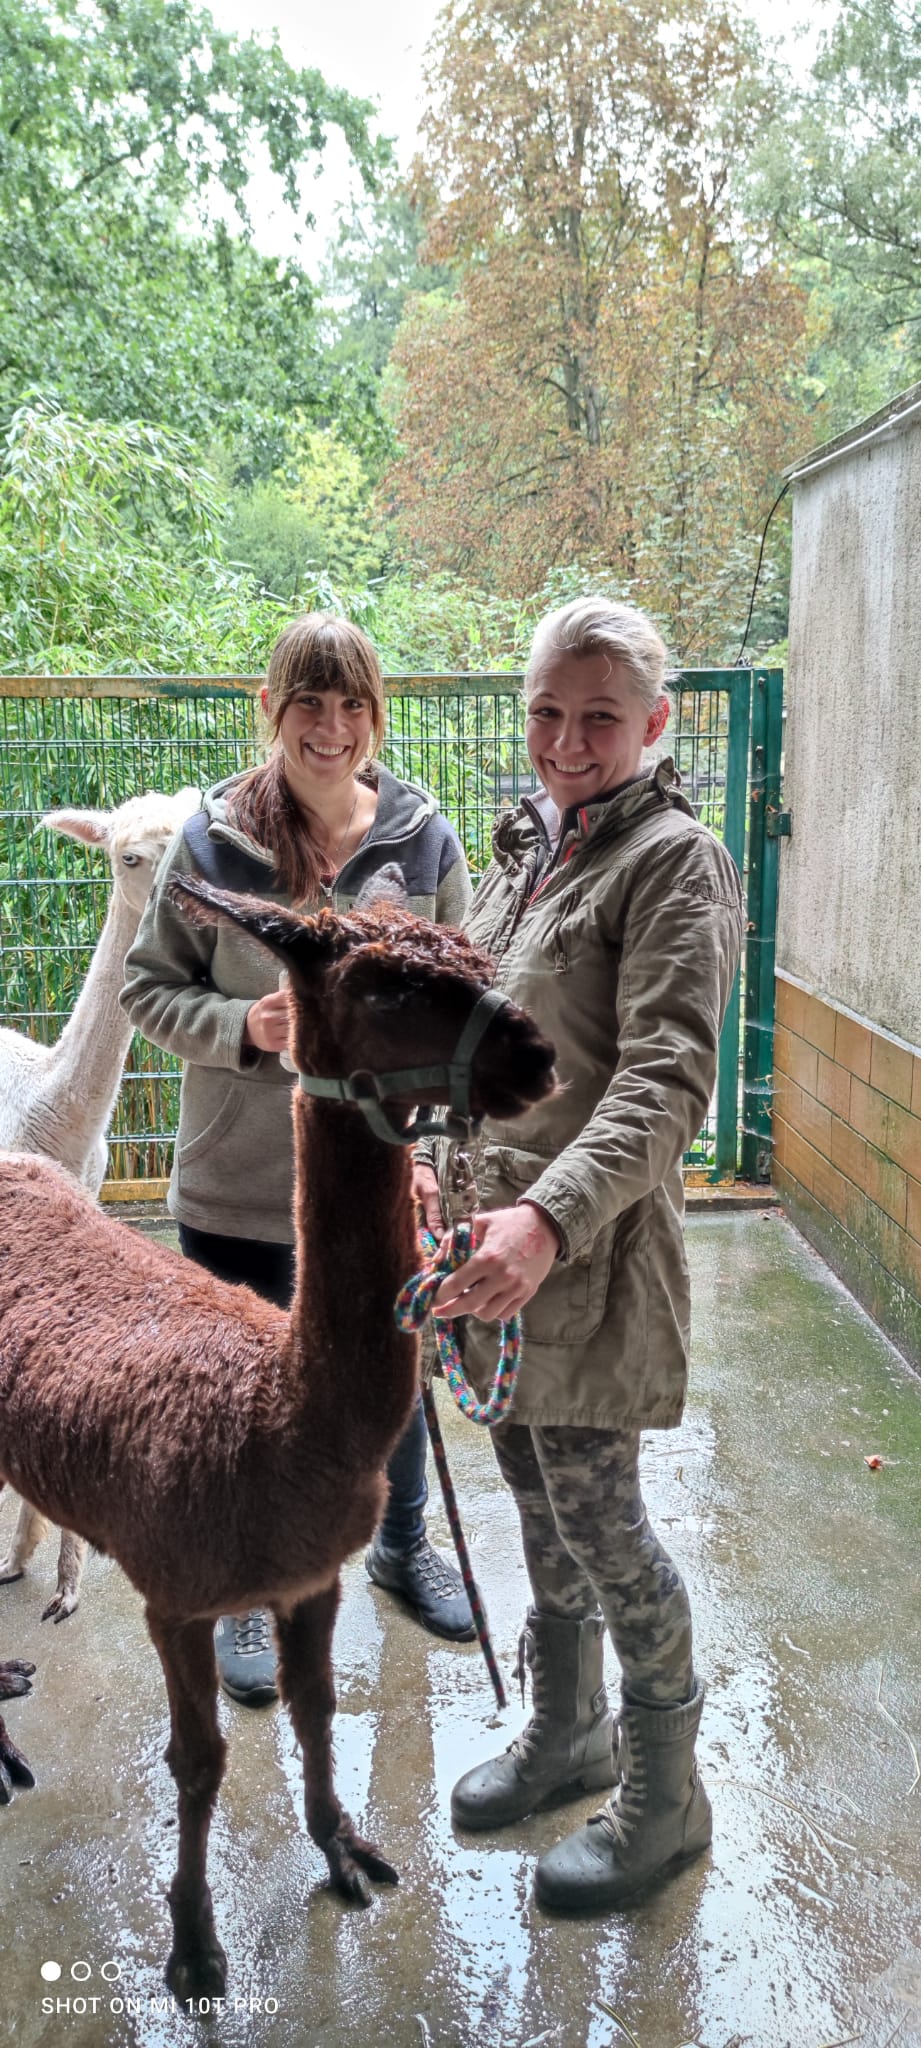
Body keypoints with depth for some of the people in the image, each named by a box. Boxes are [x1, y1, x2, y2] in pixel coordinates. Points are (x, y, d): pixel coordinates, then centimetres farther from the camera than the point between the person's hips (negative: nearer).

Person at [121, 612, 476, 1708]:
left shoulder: (424, 839, -5)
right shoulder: (212, 836, -10)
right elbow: (148, 988, -2)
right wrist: (241, 1027, -20)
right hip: (241, 1178, -1)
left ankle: (402, 1543, 49)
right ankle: (247, 1592, 39)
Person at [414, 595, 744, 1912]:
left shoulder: (675, 861, -13)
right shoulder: (524, 843, 12)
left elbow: (666, 1078, -23)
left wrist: (549, 1217, -34)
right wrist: (437, 1154, 10)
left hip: (590, 1246, -7)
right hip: (494, 1223, 8)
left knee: (597, 1517, 2)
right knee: (537, 1495, 19)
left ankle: (665, 1798, 24)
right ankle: (566, 1734, 40)